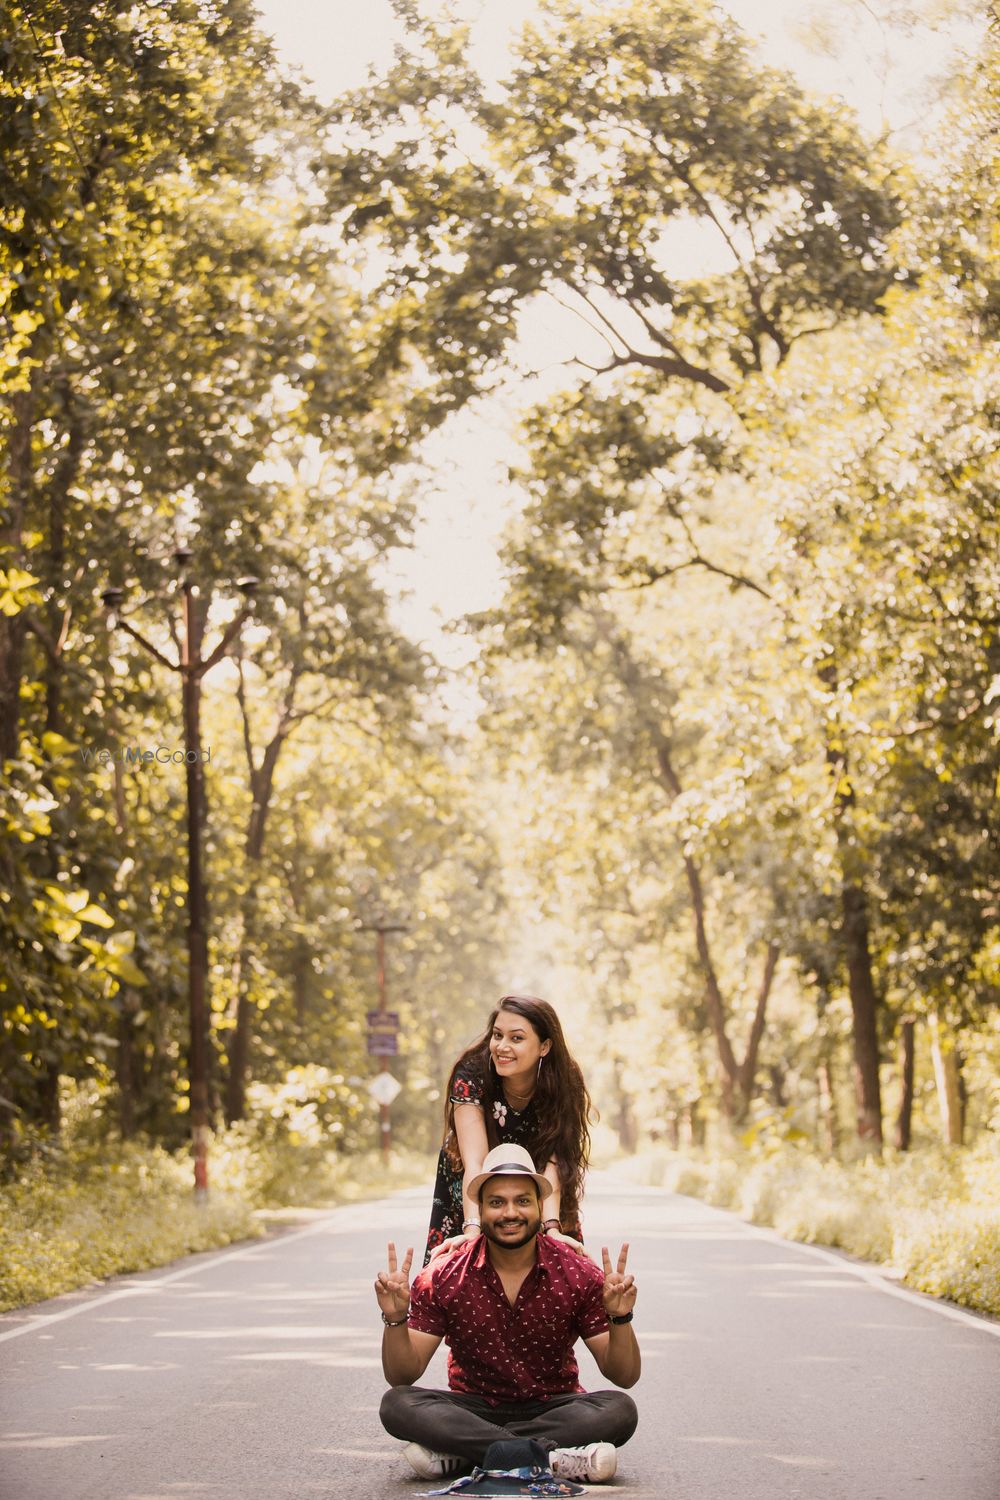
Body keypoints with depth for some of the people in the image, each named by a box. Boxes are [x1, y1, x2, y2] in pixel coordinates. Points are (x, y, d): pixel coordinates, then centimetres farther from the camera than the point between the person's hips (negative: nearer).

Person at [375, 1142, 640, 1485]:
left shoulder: (577, 1274, -8)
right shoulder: (443, 1278, -7)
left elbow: (625, 1377, -5)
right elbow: (402, 1376, -6)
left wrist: (620, 1319, -25)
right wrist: (395, 1318, -25)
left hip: (552, 1409, 0)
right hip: (473, 1409, 0)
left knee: (619, 1410, -29)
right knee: (396, 1405, -27)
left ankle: (459, 1453, -28)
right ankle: (550, 1455, -34)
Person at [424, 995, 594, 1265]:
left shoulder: (564, 1087, -21)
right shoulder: (471, 1075, -26)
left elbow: (553, 1165, -30)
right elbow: (475, 1163, -34)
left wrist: (552, 1229, -46)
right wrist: (472, 1229, -48)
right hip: (468, 1199, -1)